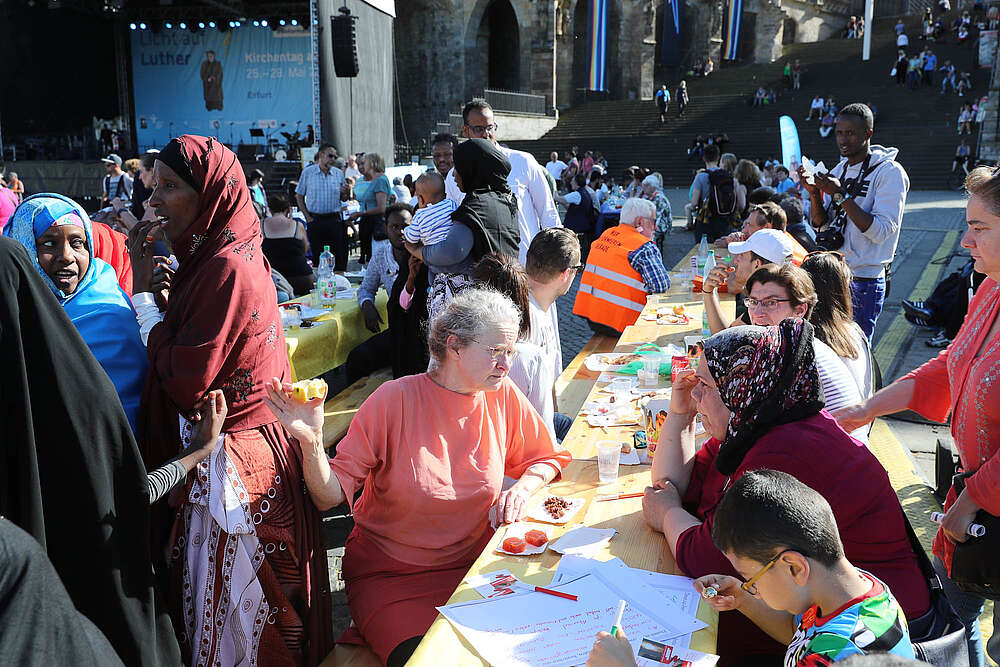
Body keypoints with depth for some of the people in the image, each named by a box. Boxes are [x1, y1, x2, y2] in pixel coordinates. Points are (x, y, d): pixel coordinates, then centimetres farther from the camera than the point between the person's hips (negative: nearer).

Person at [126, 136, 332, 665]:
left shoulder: (228, 268, -21)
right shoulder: (232, 254, 9)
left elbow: (184, 382, -21)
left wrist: (143, 289, -13)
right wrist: (162, 287, 1)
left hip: (234, 460, -9)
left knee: (236, 612, 8)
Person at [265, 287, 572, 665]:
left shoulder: (503, 396, -4)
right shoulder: (393, 401, -15)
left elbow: (546, 460, 12)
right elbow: (329, 496, -13)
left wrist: (522, 489, -8)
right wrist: (312, 442, -31)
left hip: (473, 565, 4)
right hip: (388, 574, -3)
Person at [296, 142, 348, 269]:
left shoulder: (339, 174, 6)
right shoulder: (307, 172, 1)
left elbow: (343, 198, 14)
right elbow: (299, 196, 6)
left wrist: (343, 193, -10)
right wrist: (307, 216, -2)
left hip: (334, 219, 1)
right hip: (315, 220, -1)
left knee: (341, 254, -3)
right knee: (317, 254, 6)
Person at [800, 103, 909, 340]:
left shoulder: (890, 173, -10)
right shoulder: (840, 169, 11)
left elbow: (880, 231, -20)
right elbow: (819, 223, 10)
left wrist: (841, 195, -23)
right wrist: (815, 193, -8)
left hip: (862, 282, -7)